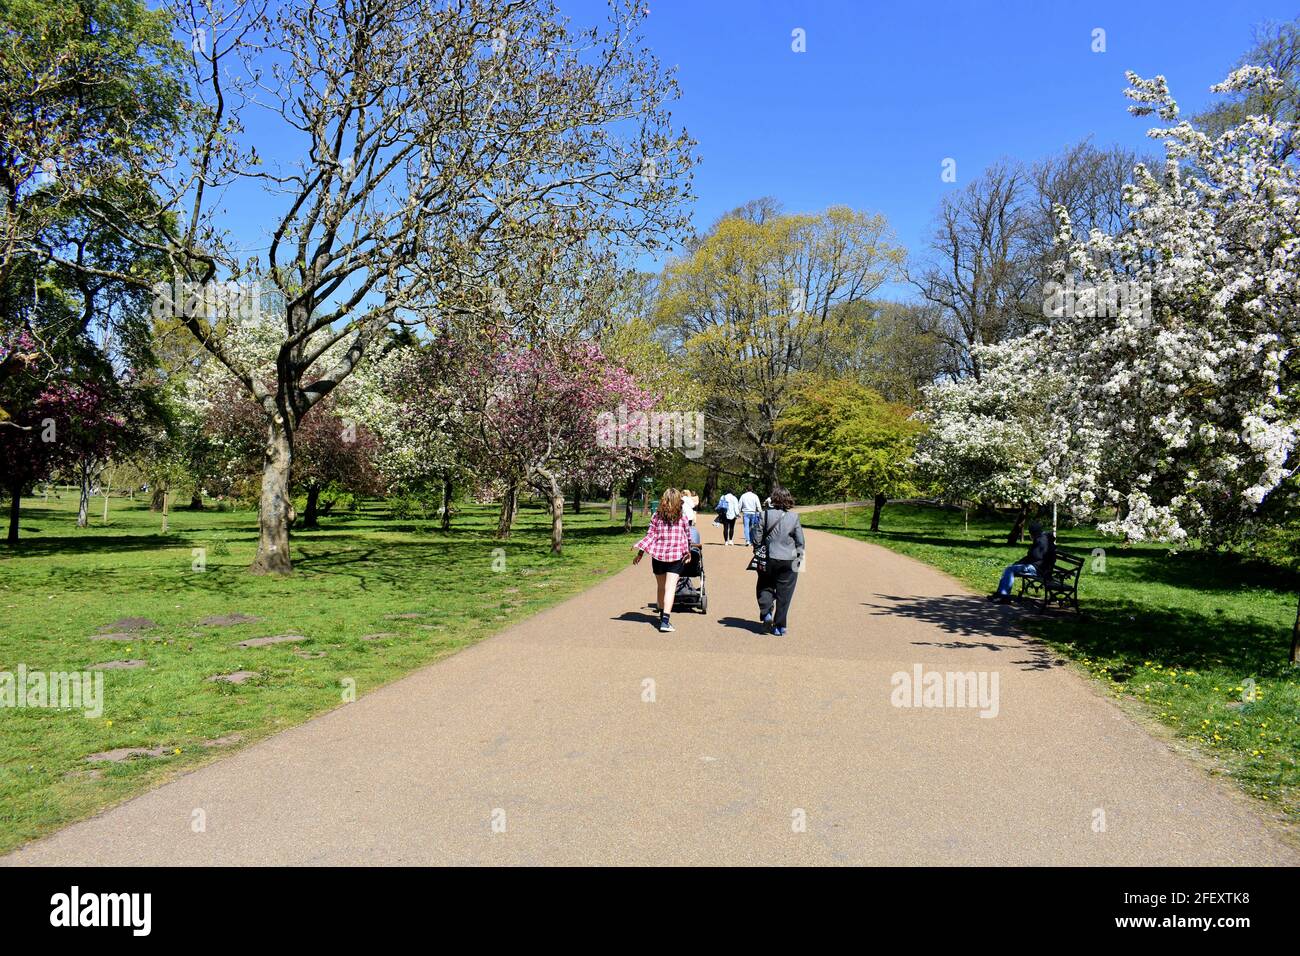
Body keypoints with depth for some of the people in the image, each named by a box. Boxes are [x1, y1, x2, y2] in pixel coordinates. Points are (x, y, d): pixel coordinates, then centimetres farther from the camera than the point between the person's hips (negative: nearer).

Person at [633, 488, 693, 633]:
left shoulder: (657, 515, 0)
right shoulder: (682, 516, -1)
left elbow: (650, 535, -2)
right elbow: (688, 537, 8)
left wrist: (640, 553, 3)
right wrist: (688, 552, 26)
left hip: (658, 555, 2)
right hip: (676, 556, -2)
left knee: (661, 588, 17)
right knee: (670, 588, -7)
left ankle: (662, 617, 32)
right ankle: (665, 621, -18)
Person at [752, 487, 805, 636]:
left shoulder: (765, 515, -6)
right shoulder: (794, 517, -2)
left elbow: (757, 539, -4)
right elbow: (800, 541, 1)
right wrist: (799, 558, 13)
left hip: (769, 559, -1)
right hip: (789, 561, 1)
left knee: (765, 586, 19)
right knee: (784, 593, 8)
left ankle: (766, 612, -3)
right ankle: (780, 626, 10)